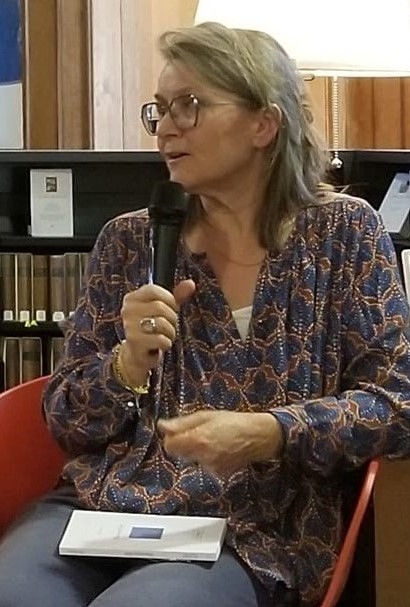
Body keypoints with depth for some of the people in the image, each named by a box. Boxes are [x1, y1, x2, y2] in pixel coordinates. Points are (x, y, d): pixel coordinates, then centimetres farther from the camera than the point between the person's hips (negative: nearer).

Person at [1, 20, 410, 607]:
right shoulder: (129, 241, 10)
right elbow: (63, 417, 11)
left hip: (247, 536, -2)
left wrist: (267, 434, -16)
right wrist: (129, 365, -10)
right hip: (94, 510, 3)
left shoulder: (343, 230, 5)